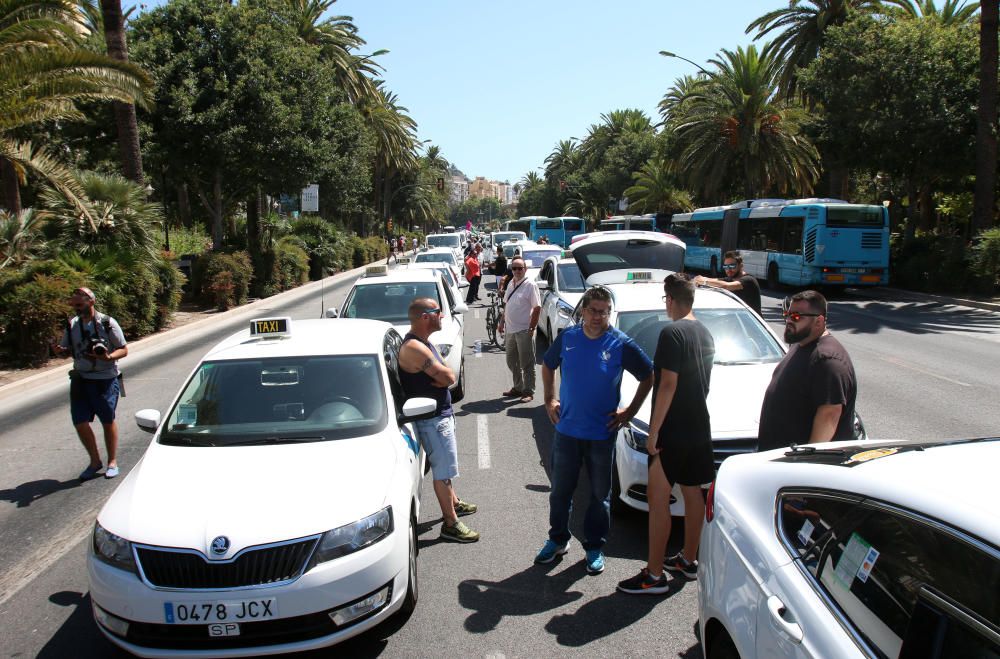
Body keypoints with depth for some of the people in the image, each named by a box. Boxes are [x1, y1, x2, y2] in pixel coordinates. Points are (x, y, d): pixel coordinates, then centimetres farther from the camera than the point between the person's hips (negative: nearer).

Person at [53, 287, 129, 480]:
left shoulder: (108, 323, -7)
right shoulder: (71, 325, 7)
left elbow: (124, 350, -5)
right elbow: (66, 349, 14)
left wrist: (108, 357, -25)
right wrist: (60, 350, -10)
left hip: (106, 379, -4)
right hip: (81, 379, 4)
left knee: (108, 421, 8)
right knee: (80, 423, 1)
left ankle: (112, 462, 23)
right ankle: (95, 461, 20)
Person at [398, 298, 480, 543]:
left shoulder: (424, 342, 9)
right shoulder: (414, 348, -24)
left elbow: (448, 376, 6)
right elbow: (448, 378, -25)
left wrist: (438, 378, -14)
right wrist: (441, 376, -5)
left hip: (441, 413, 11)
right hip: (432, 418, -11)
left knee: (446, 465, 25)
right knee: (443, 470, -4)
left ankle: (453, 502, 42)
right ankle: (451, 524, 4)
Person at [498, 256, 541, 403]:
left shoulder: (530, 285, -11)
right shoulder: (511, 283, 11)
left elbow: (537, 308, -14)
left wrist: (532, 328, -18)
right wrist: (502, 322, 16)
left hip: (524, 330, -8)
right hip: (510, 329, 8)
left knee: (527, 363, 0)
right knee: (512, 361, 16)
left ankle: (528, 392, 8)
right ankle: (518, 387, 30)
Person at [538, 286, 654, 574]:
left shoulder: (621, 344, -8)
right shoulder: (567, 338, -1)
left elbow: (649, 376, 1)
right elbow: (547, 366, 16)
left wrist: (631, 411, -3)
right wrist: (549, 400, 8)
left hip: (602, 434, -2)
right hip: (566, 430, 2)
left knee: (600, 494, 10)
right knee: (560, 490, 13)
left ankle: (595, 547, 26)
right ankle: (558, 539, 31)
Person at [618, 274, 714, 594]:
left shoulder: (672, 333, -17)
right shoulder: (705, 333, 11)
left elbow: (668, 385, -21)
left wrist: (653, 432, -18)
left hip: (673, 431, -9)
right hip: (699, 427, 9)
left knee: (658, 498, -4)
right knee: (692, 492, 17)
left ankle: (654, 575, 1)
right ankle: (689, 559, 30)